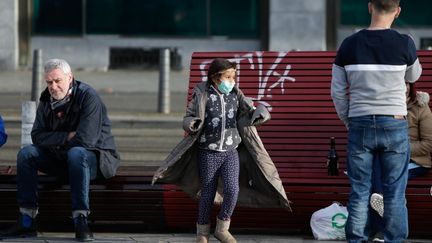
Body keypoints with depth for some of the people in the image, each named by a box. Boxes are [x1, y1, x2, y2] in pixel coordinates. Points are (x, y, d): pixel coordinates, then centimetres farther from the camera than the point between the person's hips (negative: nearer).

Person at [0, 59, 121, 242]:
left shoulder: (87, 96, -18)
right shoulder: (46, 100, 3)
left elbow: (85, 139, -26)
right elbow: (37, 136, -5)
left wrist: (55, 142, -11)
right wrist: (67, 137, -19)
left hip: (96, 156, -6)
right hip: (61, 158, 6)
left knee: (76, 153, -39)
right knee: (26, 154, -13)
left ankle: (81, 221, -38)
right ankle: (26, 221, -17)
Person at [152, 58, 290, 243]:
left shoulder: (236, 95, 3)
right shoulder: (202, 96, -4)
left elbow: (251, 112, 3)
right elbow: (189, 118, 1)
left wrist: (259, 113, -20)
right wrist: (192, 124, -23)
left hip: (231, 153, 2)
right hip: (209, 153, -2)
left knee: (232, 190, -15)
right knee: (207, 194, 3)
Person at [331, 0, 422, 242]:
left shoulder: (349, 45, 0)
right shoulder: (404, 43, -6)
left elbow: (338, 92, 4)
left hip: (360, 125, 2)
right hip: (394, 125, -2)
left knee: (359, 193, 6)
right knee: (395, 194, 3)